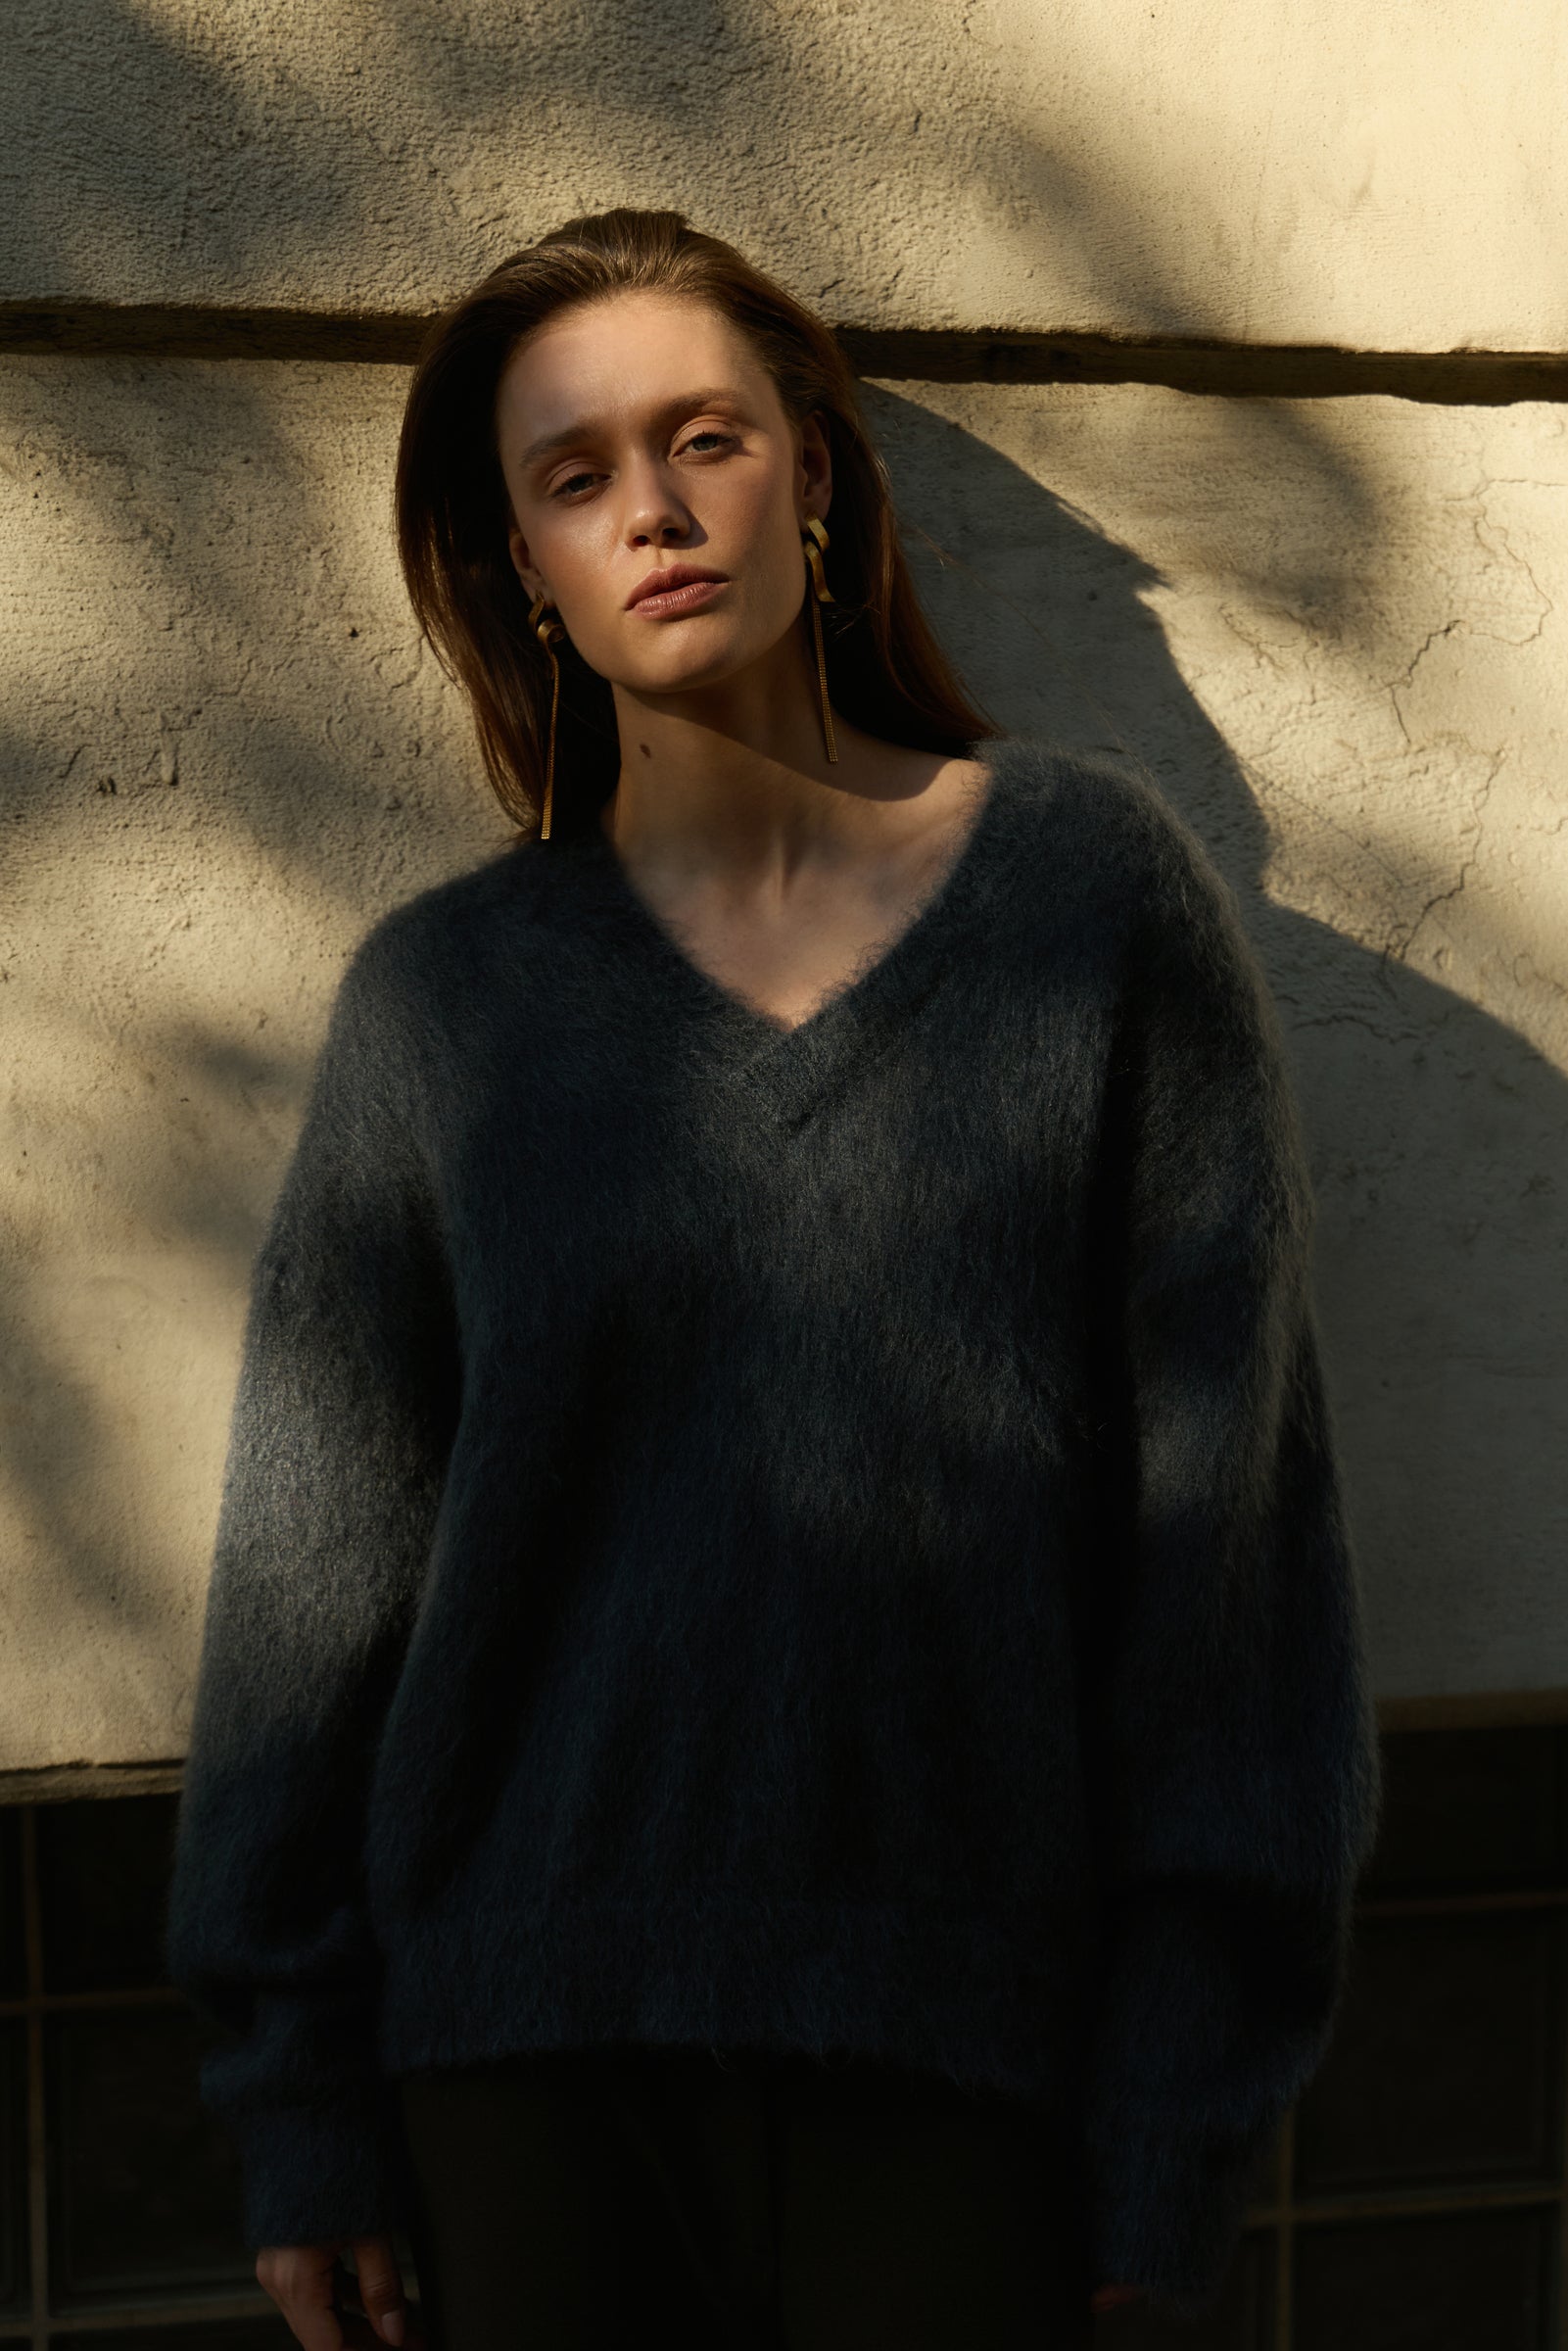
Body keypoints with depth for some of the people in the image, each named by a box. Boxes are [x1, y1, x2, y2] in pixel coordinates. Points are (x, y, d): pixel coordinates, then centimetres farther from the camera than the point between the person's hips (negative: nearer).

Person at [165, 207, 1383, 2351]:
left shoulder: (1101, 884, -2)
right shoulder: (444, 995, 1)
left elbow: (1227, 1489, -3)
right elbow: (320, 1551, 4)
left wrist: (1189, 2091, -4)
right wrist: (299, 2095, 5)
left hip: (967, 2024, -1)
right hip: (535, 2033, 1)